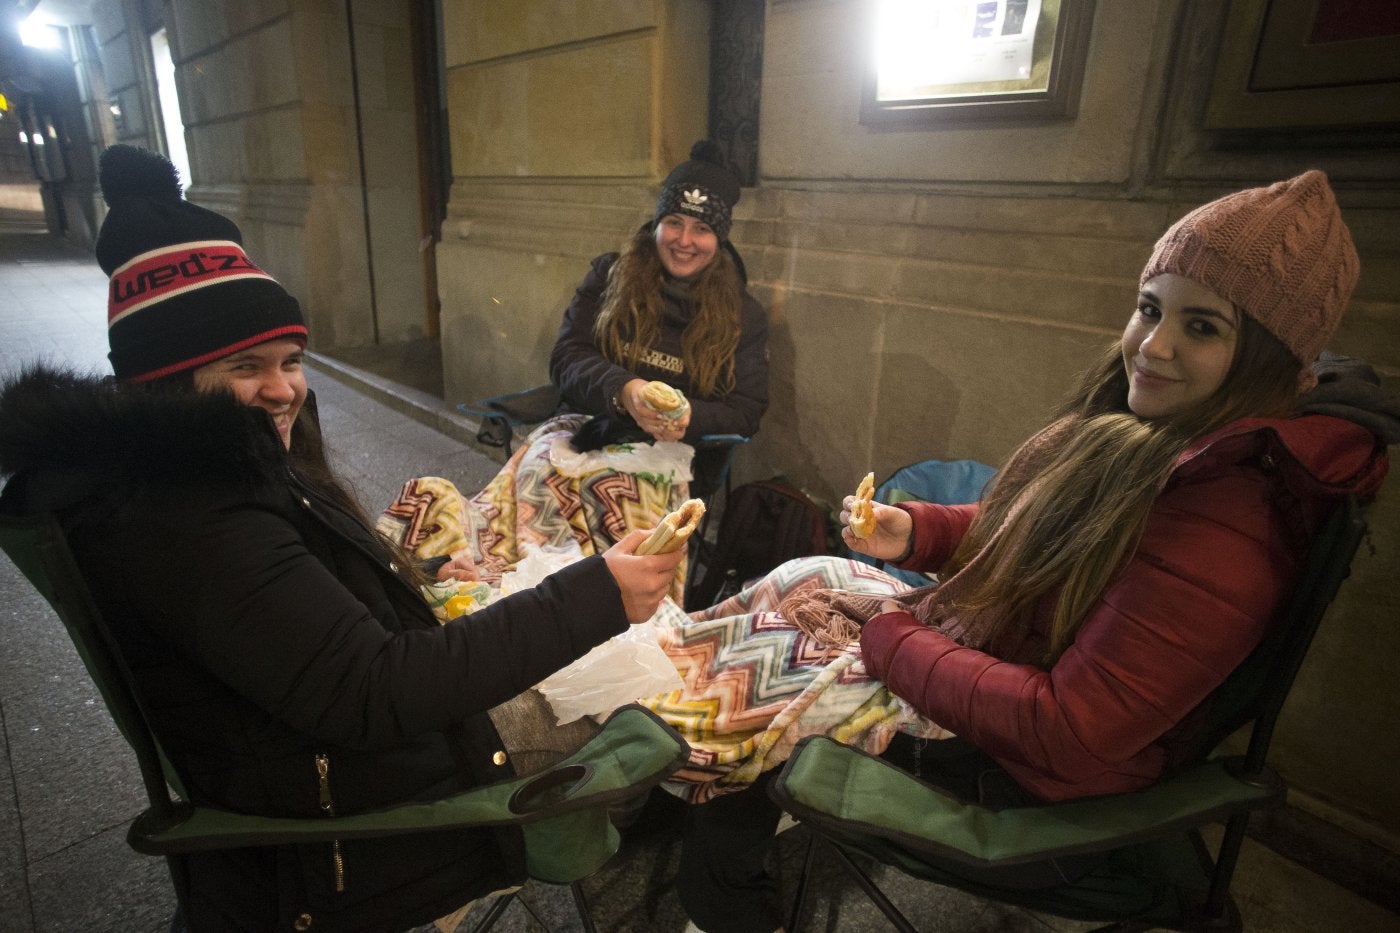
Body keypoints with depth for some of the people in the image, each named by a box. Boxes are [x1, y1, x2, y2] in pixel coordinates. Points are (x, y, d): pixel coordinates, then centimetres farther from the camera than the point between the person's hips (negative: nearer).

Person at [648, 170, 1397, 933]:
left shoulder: (1223, 529, -30)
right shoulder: (1140, 428, -4)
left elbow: (1066, 731, -30)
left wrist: (886, 635, -21)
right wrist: (913, 532, -8)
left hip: (1026, 782, -8)